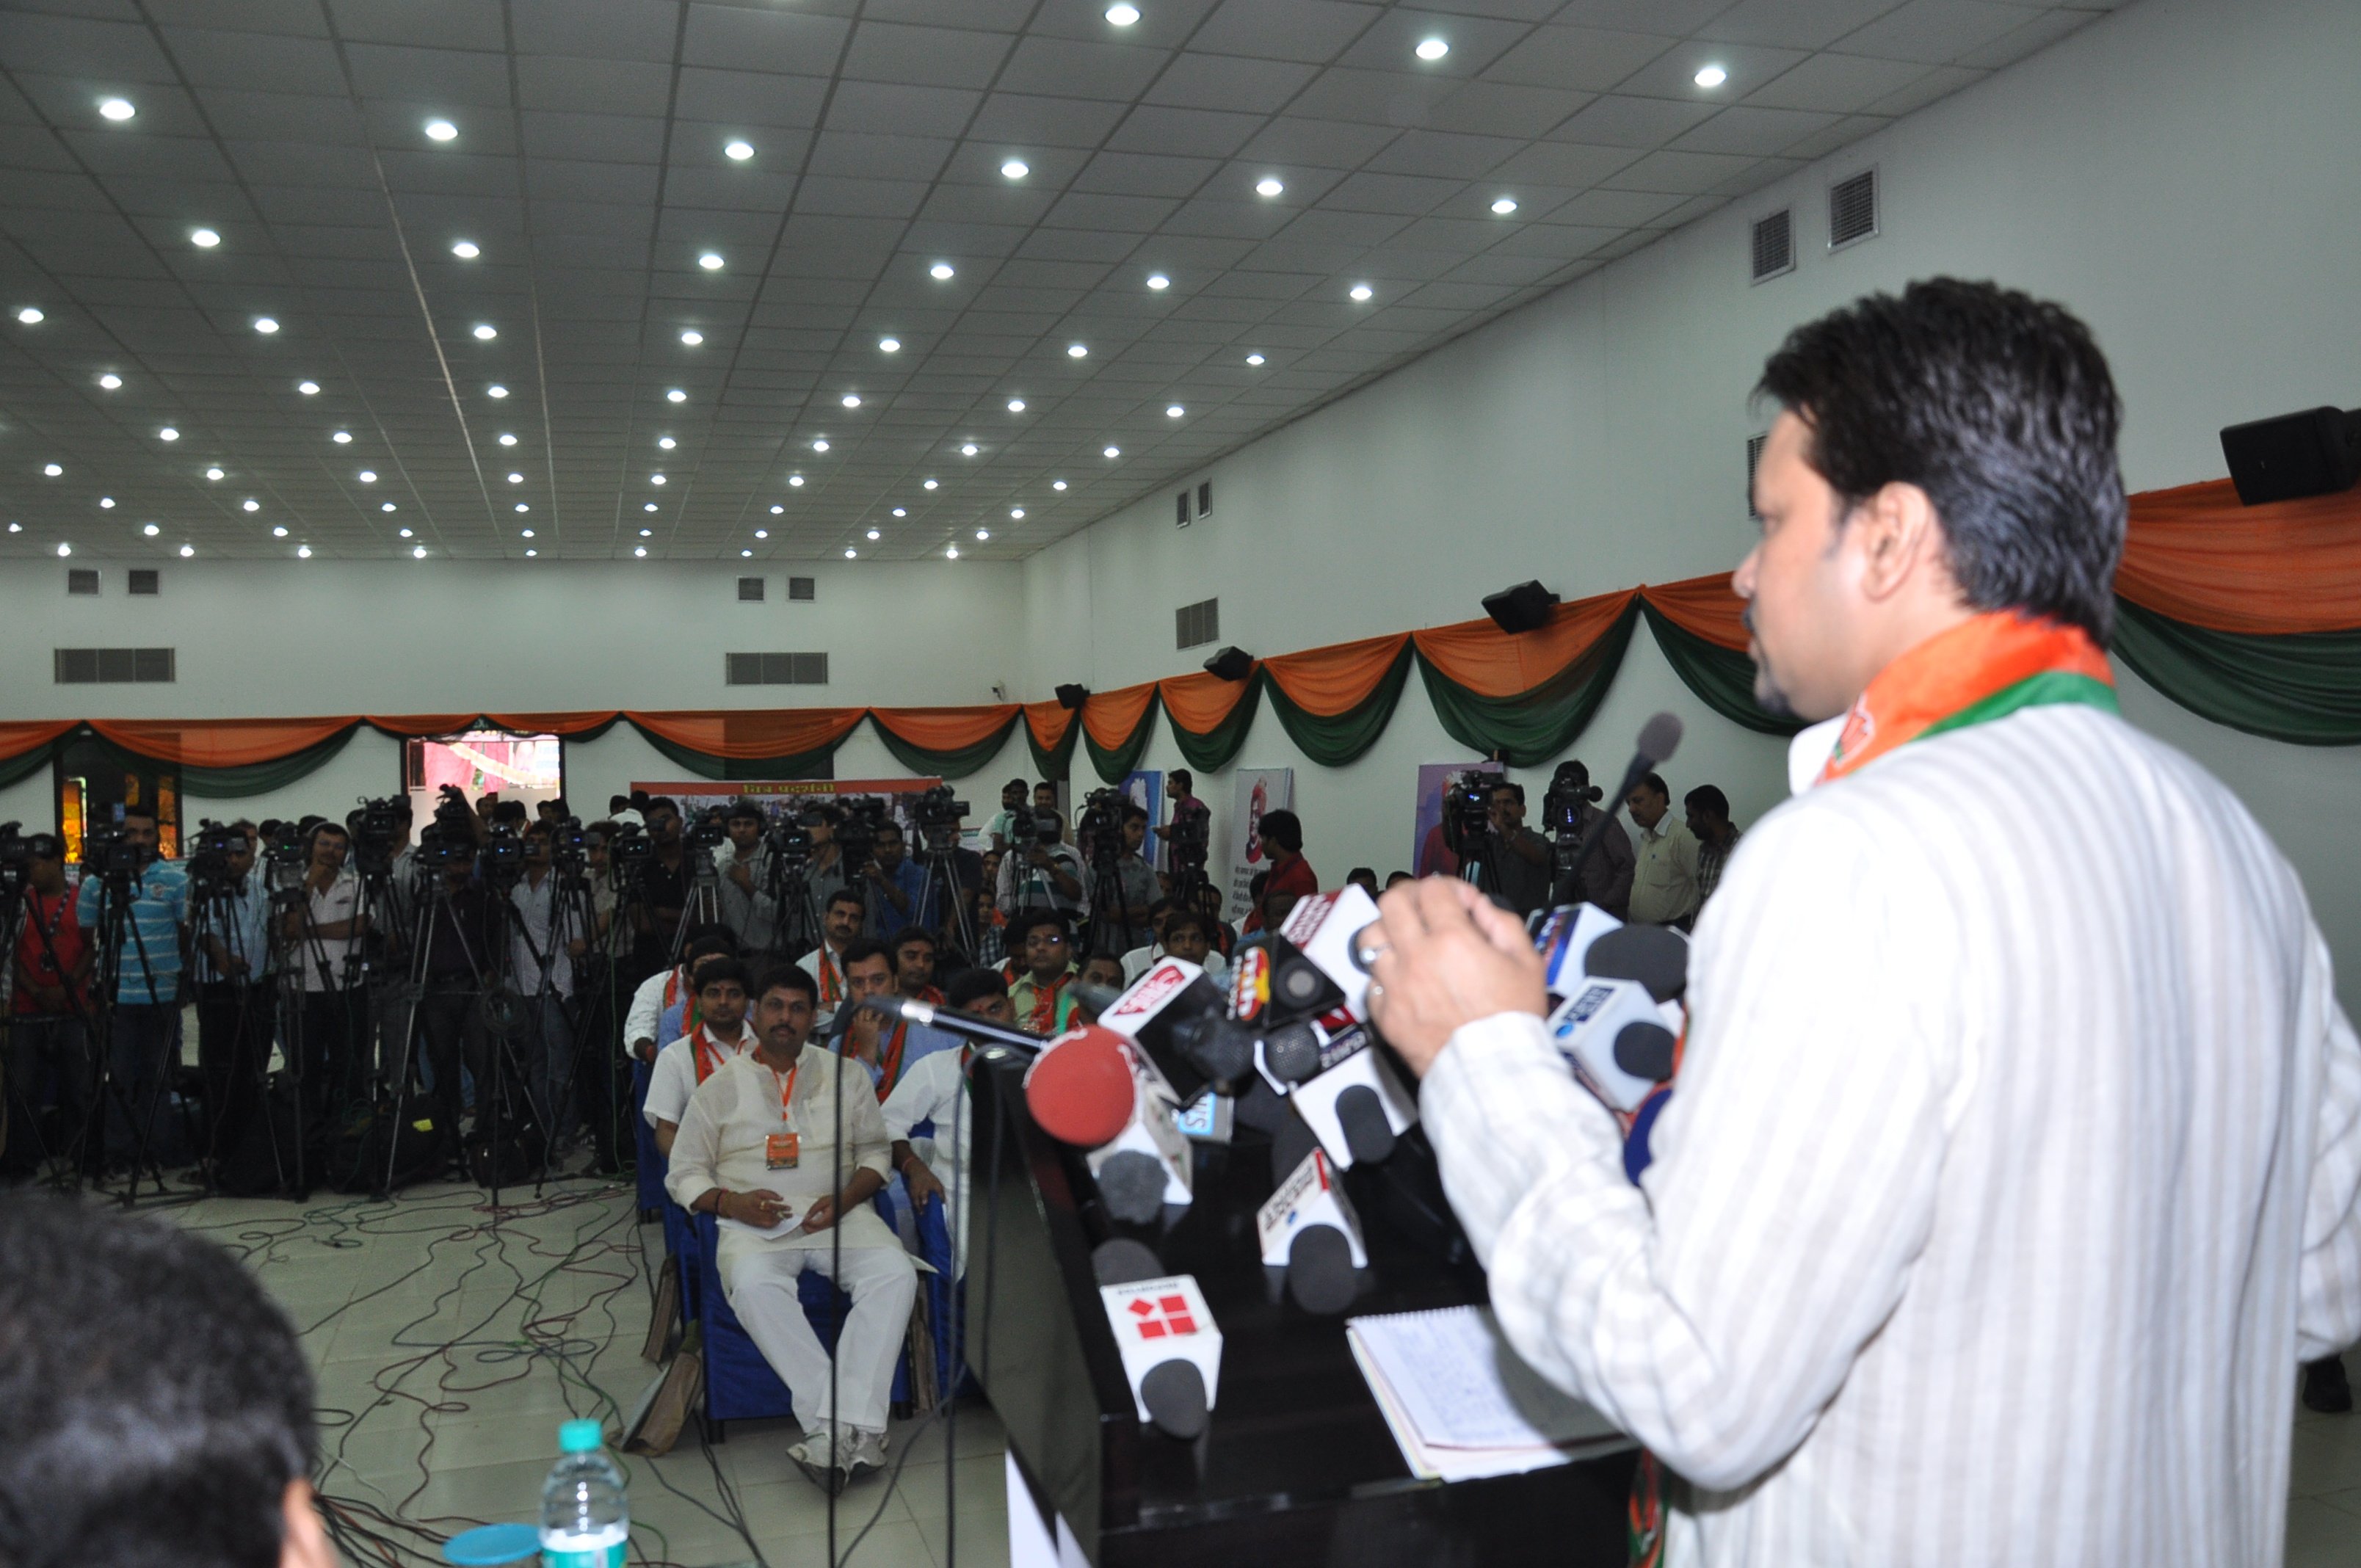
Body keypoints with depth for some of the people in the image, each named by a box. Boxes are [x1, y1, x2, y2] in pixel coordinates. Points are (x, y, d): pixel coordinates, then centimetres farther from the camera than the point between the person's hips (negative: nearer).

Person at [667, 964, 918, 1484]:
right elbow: (684, 1174, 11)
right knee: (753, 1284, -36)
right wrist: (731, 1203, -10)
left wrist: (845, 1198, -7)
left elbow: (876, 1152, 14)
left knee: (895, 1272, -29)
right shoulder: (721, 1085, 12)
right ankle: (854, 1431, -37)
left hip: (837, 1213, 1)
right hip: (755, 1221, -1)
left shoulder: (842, 1075, 15)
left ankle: (838, 1426, -35)